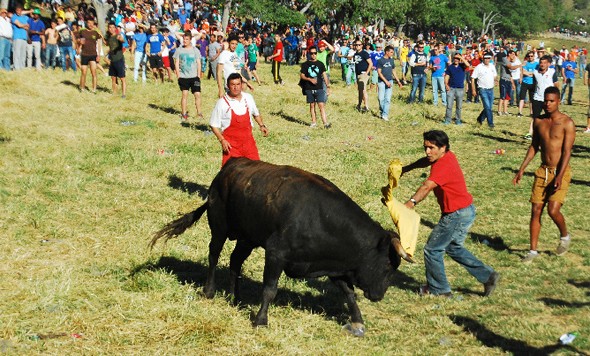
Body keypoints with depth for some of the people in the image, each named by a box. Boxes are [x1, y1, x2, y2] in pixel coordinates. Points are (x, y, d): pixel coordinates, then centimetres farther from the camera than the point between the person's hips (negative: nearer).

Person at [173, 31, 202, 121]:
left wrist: (198, 76, 0)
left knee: (197, 94, -5)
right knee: (185, 94, -1)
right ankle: (184, 114, 7)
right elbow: (176, 63, 5)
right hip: (183, 76, 0)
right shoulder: (179, 50, 3)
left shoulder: (195, 50, 3)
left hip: (194, 76, 0)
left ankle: (199, 113, 6)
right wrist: (178, 75, -2)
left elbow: (199, 64, 5)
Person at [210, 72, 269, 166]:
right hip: (231, 144, -4)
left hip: (248, 140, 4)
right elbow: (214, 125, -5)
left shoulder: (248, 98, 4)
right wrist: (222, 140, -15)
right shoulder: (222, 103, -11)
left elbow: (256, 113, 23)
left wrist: (261, 125, 7)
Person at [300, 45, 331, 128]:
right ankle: (314, 122, 17)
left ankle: (325, 123, -15)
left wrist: (328, 86, 3)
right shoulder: (305, 64, 4)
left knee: (321, 105, -9)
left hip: (319, 88, -1)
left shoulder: (320, 64, 6)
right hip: (309, 89, 1)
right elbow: (301, 75, 5)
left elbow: (324, 75, 8)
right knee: (312, 105, 9)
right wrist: (310, 79, -12)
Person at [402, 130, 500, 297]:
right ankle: (488, 275, 25)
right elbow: (426, 161, 26)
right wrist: (407, 168, 17)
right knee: (453, 248, 26)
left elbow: (427, 186, -44)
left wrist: (411, 202, -58)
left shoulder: (443, 166, -26)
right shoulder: (448, 156, 4)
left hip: (457, 215, -11)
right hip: (465, 210, 11)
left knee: (432, 250, 1)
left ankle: (438, 289, 16)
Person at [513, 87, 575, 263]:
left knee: (553, 210, -15)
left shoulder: (567, 123, -11)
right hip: (543, 170, 5)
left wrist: (559, 177, -22)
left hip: (561, 171, -5)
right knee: (536, 210, 1)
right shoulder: (538, 121, 6)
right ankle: (533, 250, 9)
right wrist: (522, 169, 10)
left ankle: (565, 236, 15)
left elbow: (567, 151, -15)